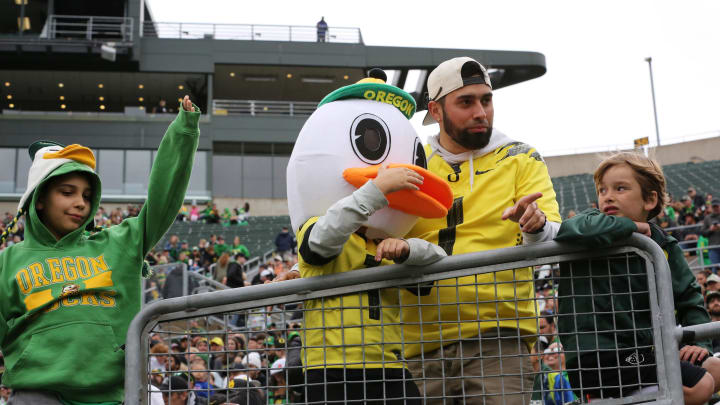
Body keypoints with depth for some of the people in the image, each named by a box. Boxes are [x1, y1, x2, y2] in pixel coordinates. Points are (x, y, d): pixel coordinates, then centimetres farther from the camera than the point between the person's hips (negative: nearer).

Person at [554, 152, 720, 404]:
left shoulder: (663, 246, 8)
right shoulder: (598, 234, -8)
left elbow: (688, 295, 20)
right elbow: (571, 230, -35)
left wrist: (698, 340, 3)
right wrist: (630, 226, -20)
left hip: (638, 352, 7)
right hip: (597, 359, -7)